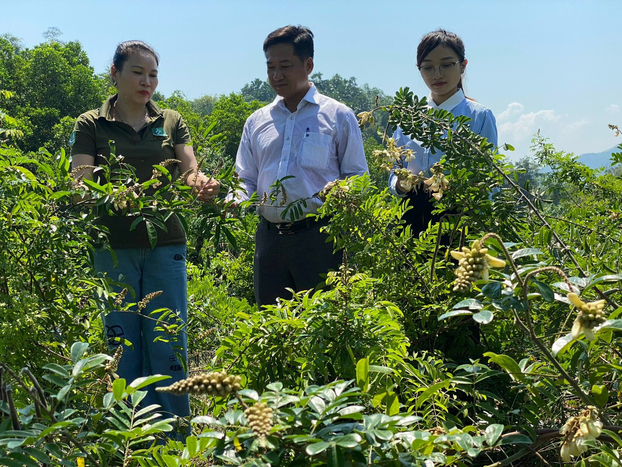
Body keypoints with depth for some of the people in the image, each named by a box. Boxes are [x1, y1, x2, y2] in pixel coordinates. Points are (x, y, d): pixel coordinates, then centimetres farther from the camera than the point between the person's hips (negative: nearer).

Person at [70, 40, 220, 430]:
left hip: (165, 245, 1)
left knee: (169, 344, 1)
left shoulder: (171, 122, 10)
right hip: (114, 247, -1)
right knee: (122, 344, 3)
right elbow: (81, 186, -7)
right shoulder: (91, 126, 4)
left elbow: (191, 172, 1)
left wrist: (203, 186, -24)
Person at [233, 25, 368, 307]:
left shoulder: (338, 116, 6)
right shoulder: (256, 122, 17)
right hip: (270, 238, 4)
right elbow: (247, 180, 19)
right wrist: (233, 200, -3)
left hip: (319, 238, -4)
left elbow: (356, 178, 6)